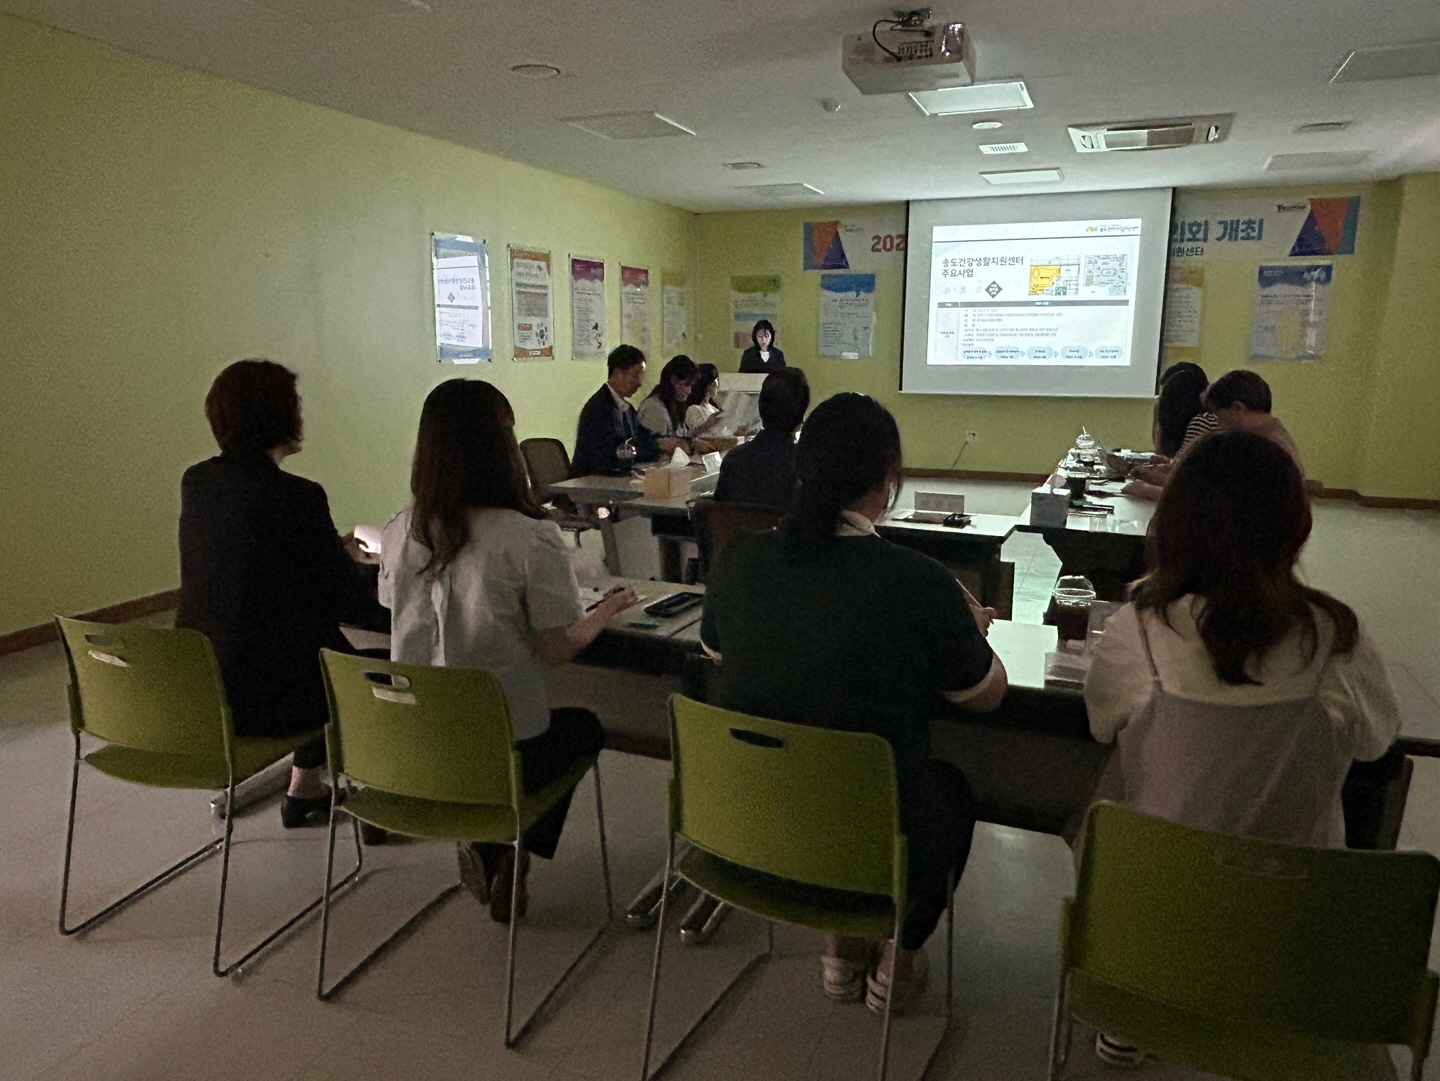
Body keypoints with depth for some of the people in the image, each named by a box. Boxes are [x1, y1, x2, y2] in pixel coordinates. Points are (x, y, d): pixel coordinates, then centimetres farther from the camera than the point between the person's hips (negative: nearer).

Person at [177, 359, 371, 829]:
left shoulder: (196, 482, 2)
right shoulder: (297, 496, -21)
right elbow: (347, 591, -11)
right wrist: (348, 556, 10)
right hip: (264, 699, -8)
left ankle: (304, 789, 42)